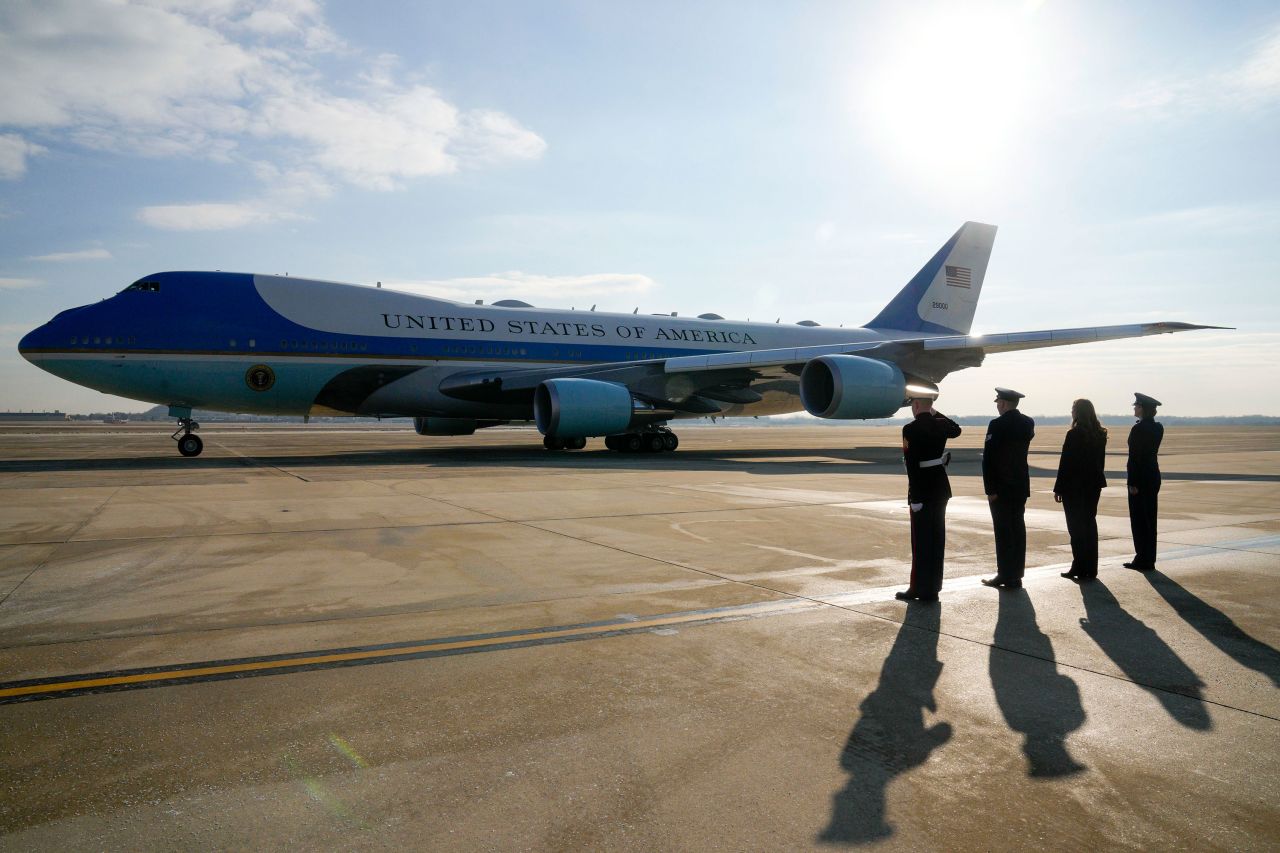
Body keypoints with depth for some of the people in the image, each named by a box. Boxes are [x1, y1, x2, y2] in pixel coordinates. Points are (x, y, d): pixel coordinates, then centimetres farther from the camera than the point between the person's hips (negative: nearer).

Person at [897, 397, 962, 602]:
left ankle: (920, 589, 8)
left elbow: (912, 465, -20)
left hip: (922, 491, -7)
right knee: (937, 539, 12)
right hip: (941, 489, 7)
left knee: (921, 541, 1)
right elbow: (956, 429, 29)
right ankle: (932, 588, 21)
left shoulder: (911, 429, -16)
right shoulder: (940, 425, 3)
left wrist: (915, 497, -18)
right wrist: (936, 413, 26)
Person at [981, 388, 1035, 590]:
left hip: (1002, 487, -7)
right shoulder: (1028, 423, 5)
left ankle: (1006, 576, 1)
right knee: (1018, 528, 11)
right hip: (1021, 485, 7)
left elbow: (988, 459, -17)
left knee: (1003, 531, -2)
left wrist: (990, 489, -14)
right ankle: (1016, 574, 18)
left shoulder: (997, 425, -15)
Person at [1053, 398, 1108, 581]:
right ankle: (1091, 568, 17)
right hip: (1093, 484, 7)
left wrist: (1058, 488, -10)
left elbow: (1065, 463, -15)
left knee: (1076, 527, 0)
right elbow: (1101, 462, 11)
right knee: (1090, 524, 13)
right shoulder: (1100, 434, 6)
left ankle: (1080, 568, 3)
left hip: (1074, 486, -7)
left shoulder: (1074, 434, -16)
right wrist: (1096, 480, 18)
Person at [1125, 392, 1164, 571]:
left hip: (1140, 477, -8)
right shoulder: (1158, 428, 8)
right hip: (1154, 475, 8)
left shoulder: (1138, 429, -16)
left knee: (1138, 518, -2)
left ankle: (1143, 560, 2)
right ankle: (1149, 559, 19)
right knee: (1149, 518, 13)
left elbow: (1135, 457, -18)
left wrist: (1132, 482, -16)